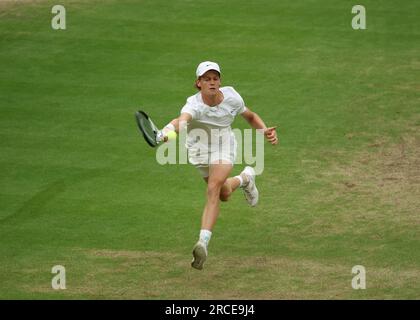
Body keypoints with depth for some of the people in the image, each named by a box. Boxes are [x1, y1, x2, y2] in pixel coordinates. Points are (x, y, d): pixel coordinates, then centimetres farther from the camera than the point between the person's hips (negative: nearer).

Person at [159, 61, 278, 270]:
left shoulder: (231, 98, -21)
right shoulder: (194, 105, -33)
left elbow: (250, 116, 1)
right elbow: (183, 119, -58)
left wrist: (266, 130, -17)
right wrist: (170, 130, -80)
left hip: (224, 147, -1)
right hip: (199, 149, 1)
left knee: (213, 189, -26)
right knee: (224, 195, 19)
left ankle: (203, 242, -31)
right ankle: (245, 178, 56)